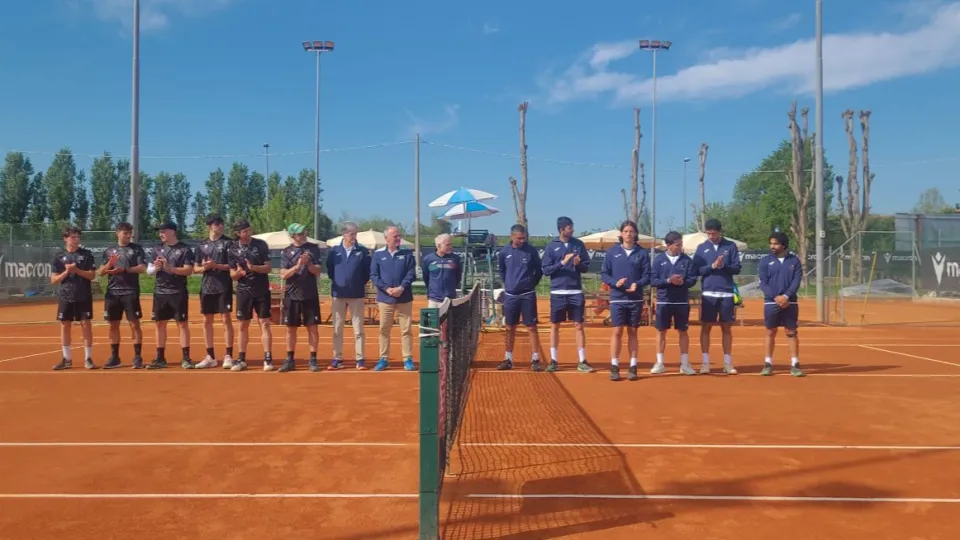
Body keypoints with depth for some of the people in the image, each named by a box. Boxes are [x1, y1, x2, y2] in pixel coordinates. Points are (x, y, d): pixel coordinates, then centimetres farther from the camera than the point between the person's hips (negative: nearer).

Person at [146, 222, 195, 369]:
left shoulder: (185, 249, -4)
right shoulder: (158, 249, 12)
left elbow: (188, 270, -12)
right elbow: (148, 270, 12)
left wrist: (170, 268, -23)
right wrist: (155, 268, -11)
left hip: (178, 292, -5)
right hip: (160, 292, 5)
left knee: (182, 324, -3)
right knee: (160, 324, 8)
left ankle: (186, 358, 1)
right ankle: (160, 358, 16)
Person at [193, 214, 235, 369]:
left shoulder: (227, 243, 0)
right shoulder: (201, 245, 11)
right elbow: (195, 268, 13)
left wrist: (216, 265, -18)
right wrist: (203, 268, -8)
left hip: (223, 287, -5)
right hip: (207, 287, 5)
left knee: (226, 319, -5)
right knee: (207, 321, 8)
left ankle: (228, 356, 1)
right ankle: (210, 357, 16)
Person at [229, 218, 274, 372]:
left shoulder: (261, 244, -3)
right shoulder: (233, 249, 1)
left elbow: (268, 268, -6)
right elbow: (232, 275, 2)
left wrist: (254, 268, -23)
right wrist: (238, 272, -21)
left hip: (262, 290, -2)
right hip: (243, 291, 2)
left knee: (265, 323, -3)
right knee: (243, 325, 8)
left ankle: (268, 359, -1)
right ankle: (241, 360, 15)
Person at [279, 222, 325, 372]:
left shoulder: (313, 248, 1)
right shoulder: (287, 252, 2)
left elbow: (317, 272, -3)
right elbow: (283, 275, -6)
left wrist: (308, 264, -20)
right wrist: (297, 266, -21)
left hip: (310, 295, -1)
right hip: (292, 295, 1)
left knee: (312, 327, 1)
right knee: (291, 328, 7)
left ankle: (313, 359, 9)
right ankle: (290, 360, 16)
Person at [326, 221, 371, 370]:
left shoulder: (363, 251, 0)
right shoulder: (334, 251, 3)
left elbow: (368, 270, 3)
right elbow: (329, 269, 10)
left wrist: (362, 283, 1)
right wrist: (335, 282, 5)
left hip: (357, 294, -1)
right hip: (338, 294, 1)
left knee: (358, 329, 2)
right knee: (337, 329, 6)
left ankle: (360, 359, 7)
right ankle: (337, 359, 13)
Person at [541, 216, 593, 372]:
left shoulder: (579, 244, 5)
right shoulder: (552, 246, 0)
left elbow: (586, 267, 8)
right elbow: (546, 270, -3)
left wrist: (579, 264, -13)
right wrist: (562, 263, -16)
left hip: (576, 292, 1)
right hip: (558, 292, -1)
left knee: (579, 326, 2)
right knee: (554, 326, 5)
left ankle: (582, 361, 7)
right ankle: (553, 360, 15)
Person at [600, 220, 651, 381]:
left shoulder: (642, 253, 3)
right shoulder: (612, 252, 2)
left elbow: (647, 275, 1)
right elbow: (604, 274, 2)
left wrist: (638, 284, -18)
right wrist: (615, 282, -16)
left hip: (636, 299, 1)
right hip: (617, 298, -1)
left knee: (632, 332, 7)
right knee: (617, 331, -2)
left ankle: (633, 367, 13)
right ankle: (614, 367, 5)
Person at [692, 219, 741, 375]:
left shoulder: (731, 246, 5)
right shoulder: (701, 248, 6)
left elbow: (737, 268, 1)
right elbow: (696, 270, 0)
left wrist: (724, 266, -17)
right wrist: (712, 266, -15)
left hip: (726, 293, 0)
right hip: (708, 293, 0)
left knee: (727, 328, 6)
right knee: (706, 327, 2)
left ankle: (728, 362, 14)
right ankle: (705, 362, 7)